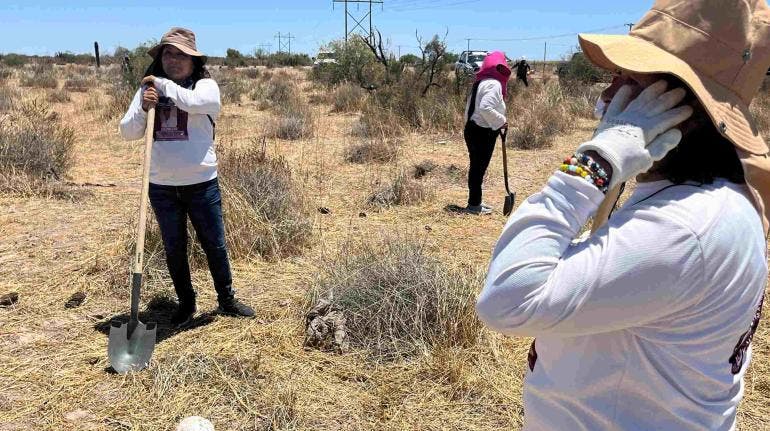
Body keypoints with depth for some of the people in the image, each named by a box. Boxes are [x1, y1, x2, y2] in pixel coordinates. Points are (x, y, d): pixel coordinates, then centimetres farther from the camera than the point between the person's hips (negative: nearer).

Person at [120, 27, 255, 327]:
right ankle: (186, 304, 32)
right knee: (174, 249, 14)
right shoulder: (147, 90, 7)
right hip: (162, 187, 3)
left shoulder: (206, 86, -3)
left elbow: (191, 101, -26)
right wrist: (143, 109, -16)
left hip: (201, 184, -3)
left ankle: (227, 300, 28)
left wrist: (163, 84, -12)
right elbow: (127, 132, 1)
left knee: (215, 245, 9)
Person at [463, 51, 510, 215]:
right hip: (483, 133, -9)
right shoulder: (494, 84, -15)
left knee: (476, 167, 16)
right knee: (479, 167, -1)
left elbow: (470, 107, 16)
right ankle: (474, 205, 7)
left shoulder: (481, 82, 14)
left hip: (473, 129, 9)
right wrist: (501, 121, -19)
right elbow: (486, 107, -29)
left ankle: (475, 202, 26)